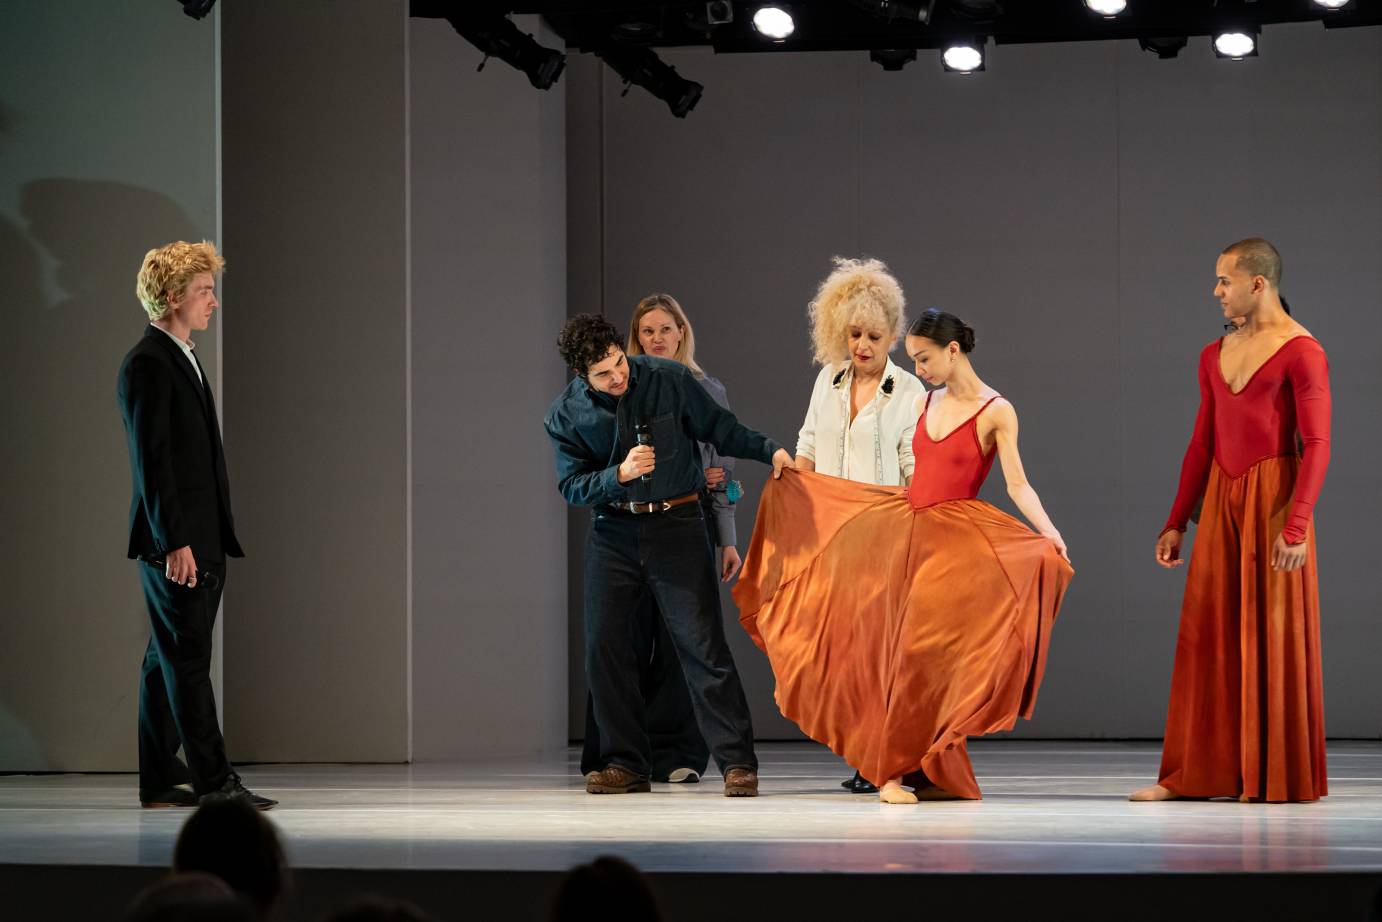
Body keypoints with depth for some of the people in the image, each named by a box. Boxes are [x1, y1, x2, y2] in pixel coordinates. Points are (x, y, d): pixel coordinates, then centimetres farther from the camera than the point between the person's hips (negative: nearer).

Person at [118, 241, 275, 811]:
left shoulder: (183, 358, 19)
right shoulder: (147, 364, -12)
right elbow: (151, 460, -17)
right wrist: (174, 541, -21)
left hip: (200, 540, 10)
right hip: (174, 541, -10)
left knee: (169, 661, 11)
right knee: (187, 661, -8)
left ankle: (159, 782, 14)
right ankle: (214, 780, -9)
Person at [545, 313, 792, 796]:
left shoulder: (670, 379, -7)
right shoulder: (567, 413, -3)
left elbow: (720, 428, 3)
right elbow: (571, 485, -5)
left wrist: (770, 450, -7)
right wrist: (619, 474, -22)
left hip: (677, 525, -3)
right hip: (613, 532, 3)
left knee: (703, 644, -9)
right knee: (605, 647, 0)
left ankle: (738, 763, -8)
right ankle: (626, 764, 12)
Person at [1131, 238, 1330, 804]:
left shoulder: (1300, 351, -7)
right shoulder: (1214, 357, 15)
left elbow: (1317, 444, -12)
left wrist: (1296, 524, -20)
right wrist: (1177, 522, 16)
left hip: (1274, 495, -6)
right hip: (1220, 500, 6)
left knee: (1274, 635, -3)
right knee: (1207, 634, 4)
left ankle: (1281, 776, 5)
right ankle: (1196, 773, 8)